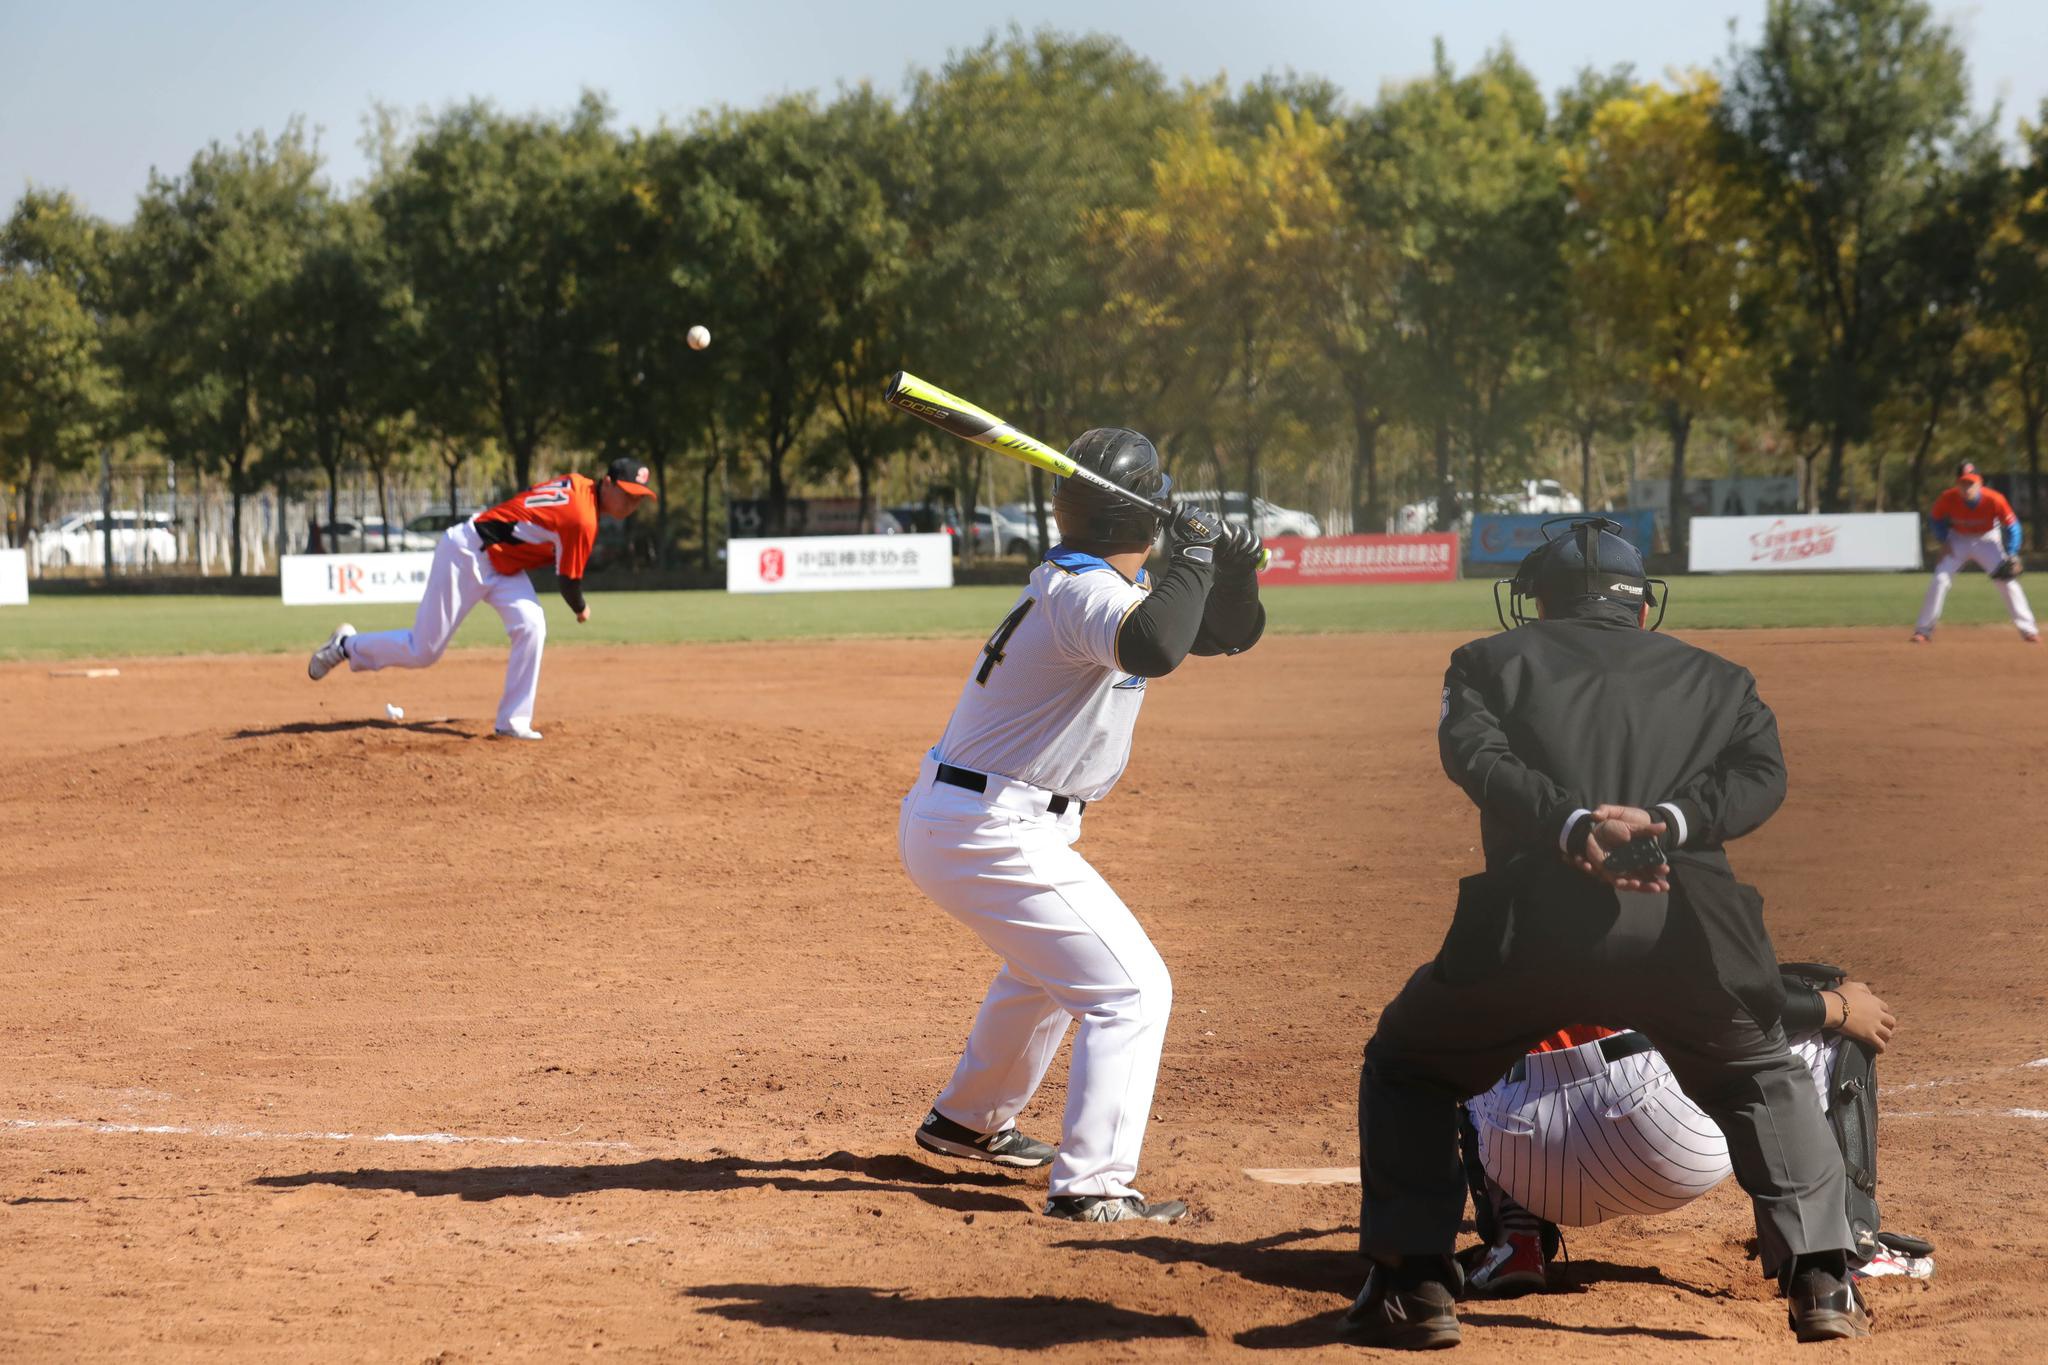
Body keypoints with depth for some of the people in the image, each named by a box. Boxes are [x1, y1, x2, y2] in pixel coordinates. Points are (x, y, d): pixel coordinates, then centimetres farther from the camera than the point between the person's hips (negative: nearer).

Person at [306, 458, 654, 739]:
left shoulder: (578, 483, -1)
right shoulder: (583, 520, -26)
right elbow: (569, 580, -15)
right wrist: (581, 610, 7)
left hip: (502, 565, 9)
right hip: (465, 552, -9)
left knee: (531, 627, -11)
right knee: (422, 651, 0)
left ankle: (513, 722, -5)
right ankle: (347, 646, 24)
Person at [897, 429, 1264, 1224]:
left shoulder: (1097, 588, 11)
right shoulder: (1085, 594, -19)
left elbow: (1229, 634, 17)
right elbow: (1153, 649, -43)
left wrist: (1234, 574, -3)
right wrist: (1195, 556, -29)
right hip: (992, 834, -11)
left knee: (1048, 964, 33)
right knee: (1131, 988, -9)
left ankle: (967, 1121, 47)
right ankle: (1091, 1186, -14)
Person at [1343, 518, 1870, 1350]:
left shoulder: (1492, 660, 21)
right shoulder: (1713, 678, 26)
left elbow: (1474, 751, 0)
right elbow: (1761, 774, 7)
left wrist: (1570, 824, -14)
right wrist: (1667, 823, -8)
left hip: (1535, 914, -2)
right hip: (1683, 922, 2)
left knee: (1406, 1064, 22)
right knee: (1765, 1081, 29)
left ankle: (1413, 1282, 9)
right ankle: (1820, 1277, 16)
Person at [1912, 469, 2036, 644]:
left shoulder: (1994, 500, -29)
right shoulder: (1948, 498, -25)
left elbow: (2011, 526, -17)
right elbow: (1936, 519, -3)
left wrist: (2011, 556, -24)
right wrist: (1944, 542, -14)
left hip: (1987, 540, -1)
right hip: (1958, 540, 1)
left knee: (2008, 581, -11)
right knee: (1940, 580, -13)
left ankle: (2028, 629, -1)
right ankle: (1923, 630, -2)